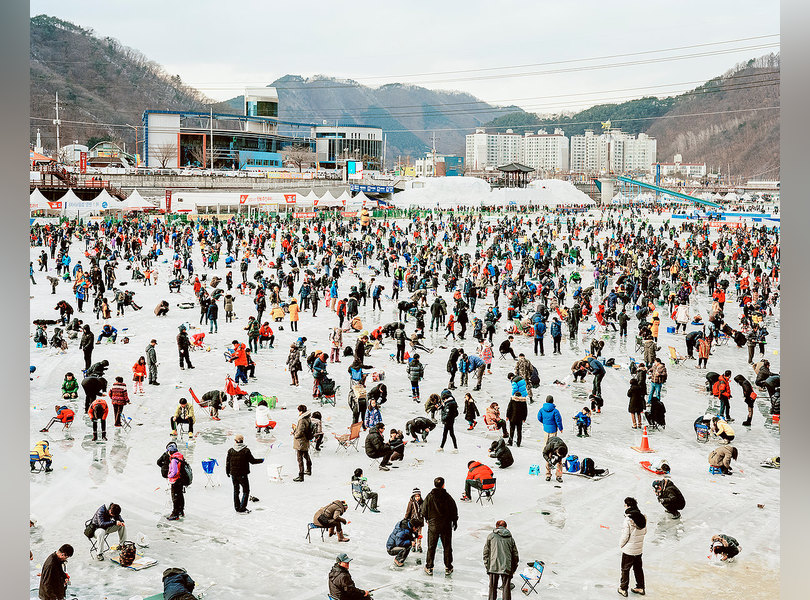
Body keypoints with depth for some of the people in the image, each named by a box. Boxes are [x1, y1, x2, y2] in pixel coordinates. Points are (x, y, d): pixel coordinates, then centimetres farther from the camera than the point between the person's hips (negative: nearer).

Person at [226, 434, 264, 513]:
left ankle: (237, 508, 20)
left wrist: (227, 472, 18)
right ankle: (242, 508, 0)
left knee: (236, 490, 17)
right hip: (242, 475, -4)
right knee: (246, 491, 7)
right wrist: (262, 460, 8)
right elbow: (252, 461, -9)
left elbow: (227, 462, 2)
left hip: (233, 474, 4)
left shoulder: (230, 451, -4)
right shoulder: (246, 450, -14)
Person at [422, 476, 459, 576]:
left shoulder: (429, 496, -9)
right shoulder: (447, 497, -11)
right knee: (447, 547, 10)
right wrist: (455, 521, 13)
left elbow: (424, 511, -2)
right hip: (446, 526, 0)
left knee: (431, 547, 10)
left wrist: (428, 519, 17)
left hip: (433, 524, 0)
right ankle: (448, 568, 14)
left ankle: (429, 567, 13)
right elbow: (454, 510, -2)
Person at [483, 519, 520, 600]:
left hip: (493, 566, -1)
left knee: (492, 587, 10)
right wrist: (513, 569, 20)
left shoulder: (491, 536, 7)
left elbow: (486, 552, 4)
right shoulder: (510, 538, 11)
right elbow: (515, 555, 12)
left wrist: (486, 566, 9)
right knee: (506, 588, 4)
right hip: (506, 567, 1)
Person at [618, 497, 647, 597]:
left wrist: (621, 544, -4)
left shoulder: (628, 519, -24)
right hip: (639, 549, 6)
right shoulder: (642, 517, -4)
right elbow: (644, 532, 8)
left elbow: (625, 536, -21)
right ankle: (640, 588, 30)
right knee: (638, 568, 21)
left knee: (625, 569, 10)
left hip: (628, 550, -6)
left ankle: (623, 589, 20)